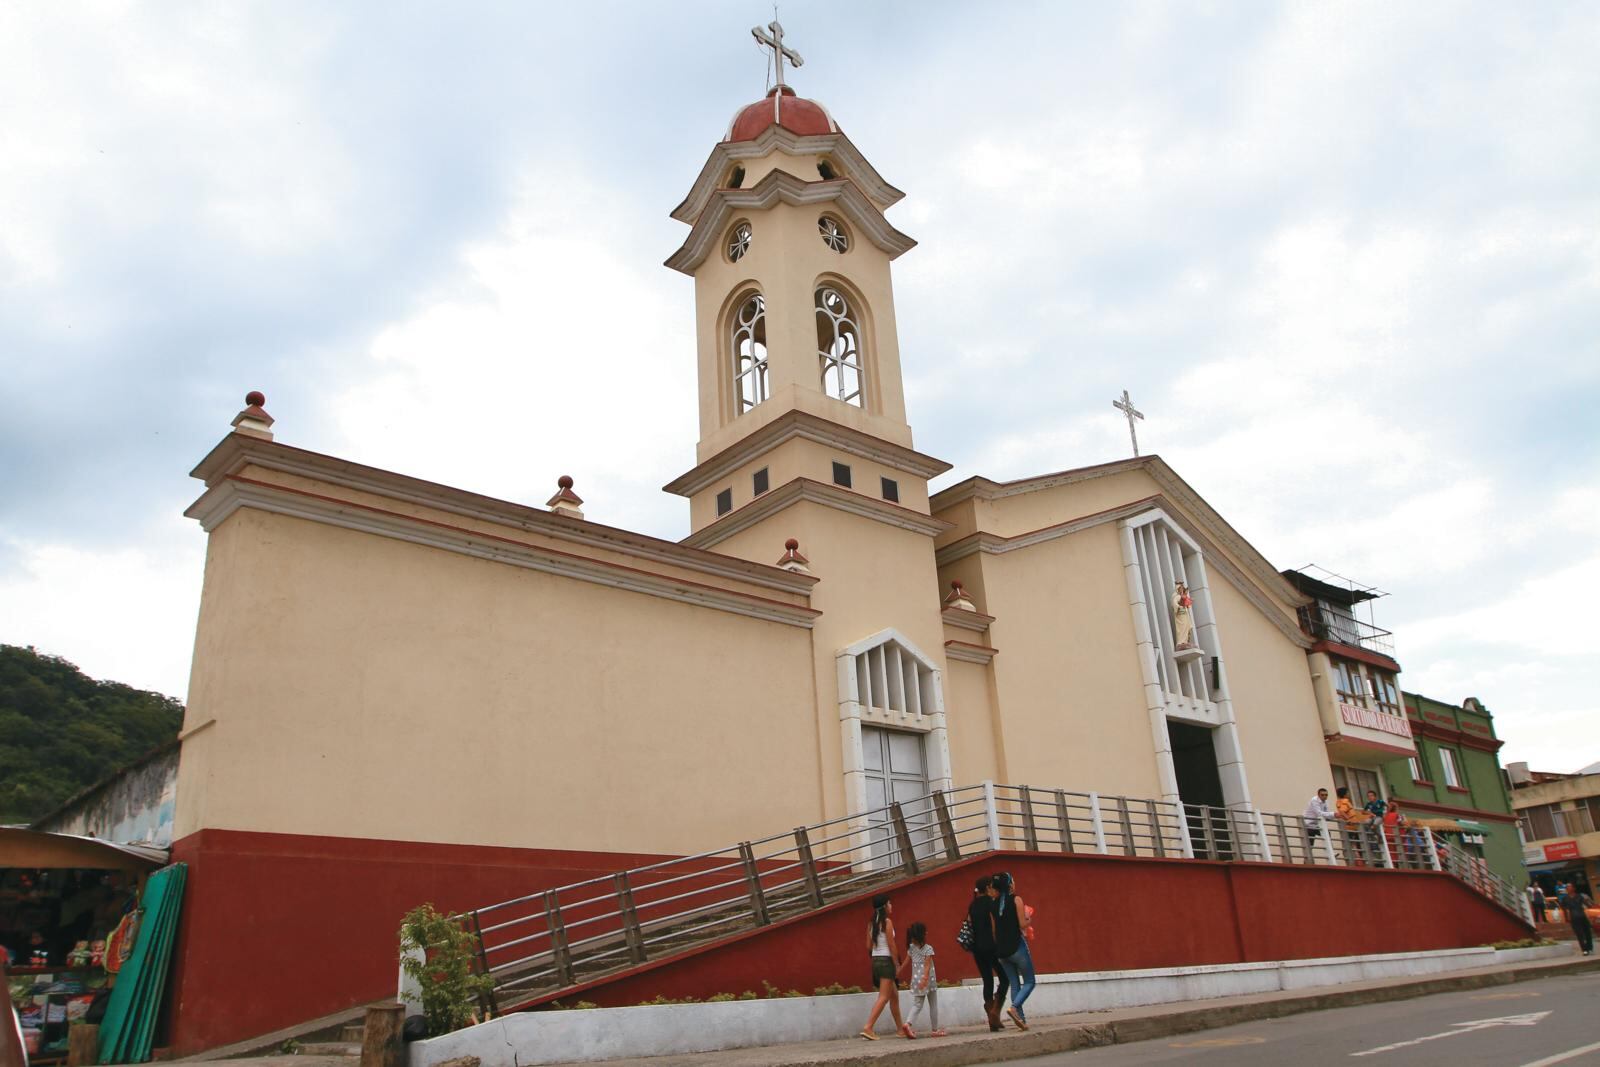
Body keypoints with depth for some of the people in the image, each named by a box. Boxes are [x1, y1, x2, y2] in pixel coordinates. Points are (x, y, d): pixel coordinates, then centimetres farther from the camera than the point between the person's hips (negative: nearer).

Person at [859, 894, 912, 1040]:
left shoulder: (872, 924, 10)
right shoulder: (887, 922, -12)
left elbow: (869, 946, 8)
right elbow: (891, 945, -13)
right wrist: (897, 964, -8)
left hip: (875, 961, 8)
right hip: (886, 960, -8)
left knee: (894, 995, 19)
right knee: (884, 997, -7)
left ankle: (900, 1028, 27)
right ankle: (868, 1027, -15)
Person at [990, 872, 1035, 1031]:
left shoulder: (994, 903, 7)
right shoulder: (1016, 900, -8)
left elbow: (993, 930, 8)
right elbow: (1022, 925, -12)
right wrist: (1029, 919, 7)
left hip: (1001, 950, 5)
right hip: (1017, 946, -5)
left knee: (1015, 984, 12)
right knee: (1029, 982, 6)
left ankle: (1021, 1018, 6)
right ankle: (1014, 1007, -16)